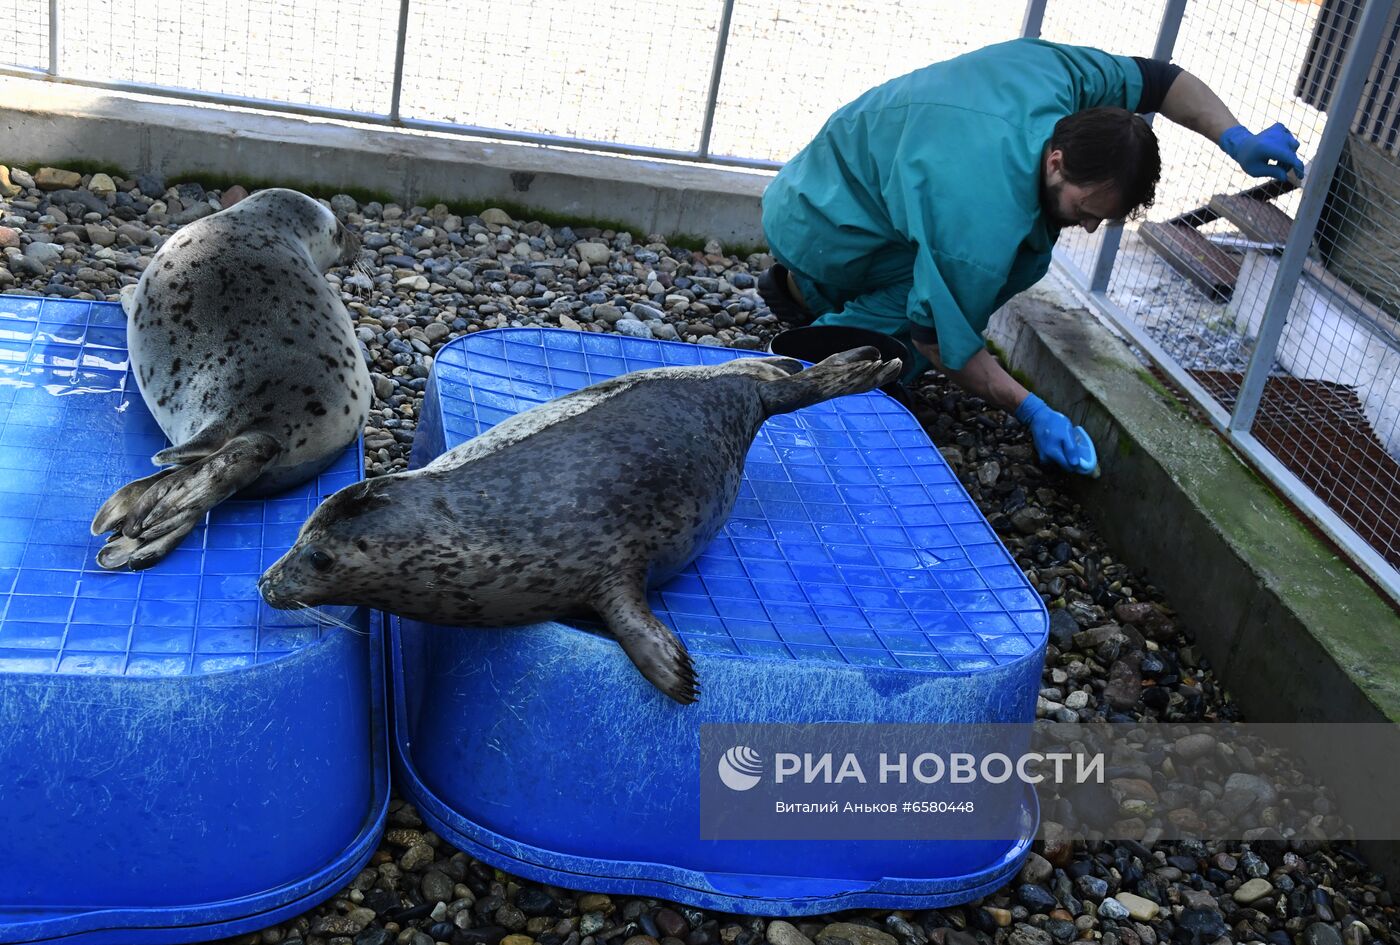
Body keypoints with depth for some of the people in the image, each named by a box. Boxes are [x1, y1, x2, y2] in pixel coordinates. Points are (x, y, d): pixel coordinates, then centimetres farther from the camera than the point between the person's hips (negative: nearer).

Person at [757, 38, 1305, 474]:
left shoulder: (1058, 73, -15)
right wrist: (1032, 413, -20)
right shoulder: (982, 229, -37)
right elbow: (940, 341, -25)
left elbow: (1156, 78, 1)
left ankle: (803, 291, 12)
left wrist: (1236, 140, -12)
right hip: (817, 233, -9)